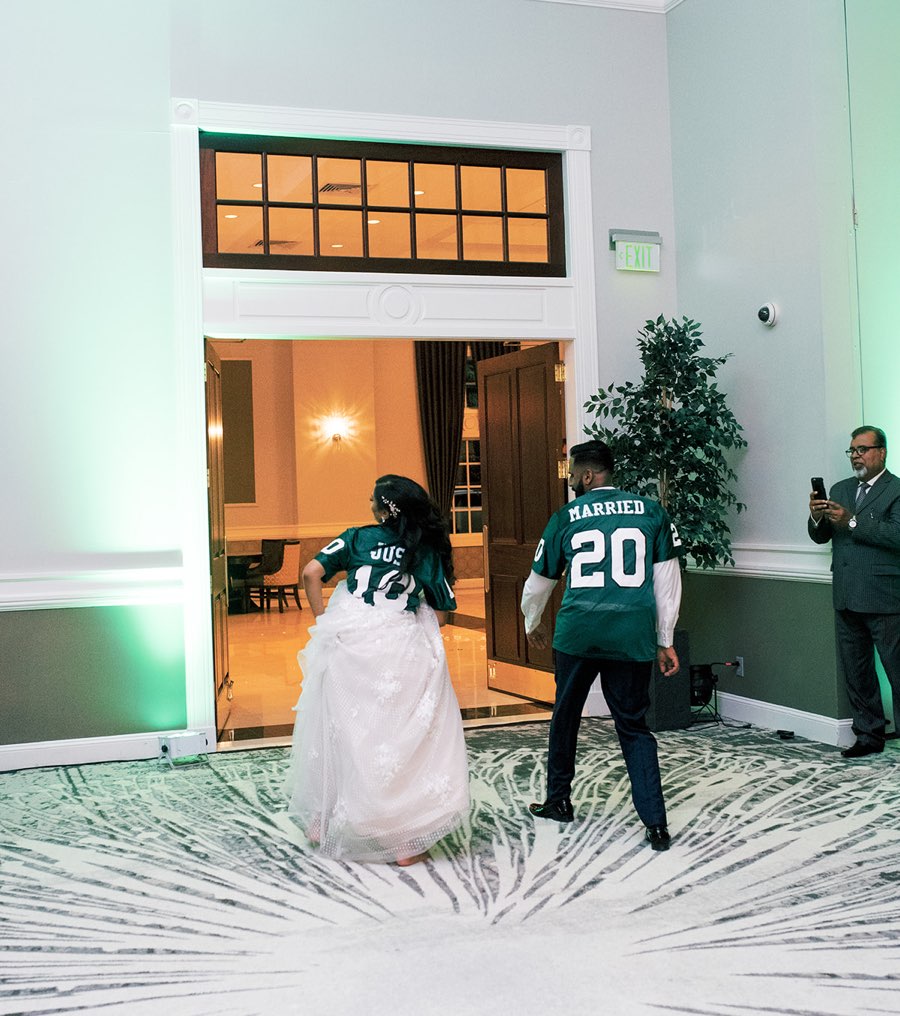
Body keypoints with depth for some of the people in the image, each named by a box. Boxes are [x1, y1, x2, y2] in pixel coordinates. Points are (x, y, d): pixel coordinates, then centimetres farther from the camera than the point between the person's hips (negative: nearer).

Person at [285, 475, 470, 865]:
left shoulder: (357, 537, 6)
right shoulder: (428, 550, 7)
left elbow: (311, 573, -5)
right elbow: (439, 614, 6)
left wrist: (323, 621, 4)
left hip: (349, 645, 1)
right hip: (402, 652, -1)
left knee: (338, 732, 17)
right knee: (402, 740, 5)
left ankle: (322, 824, 31)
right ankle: (406, 842, 6)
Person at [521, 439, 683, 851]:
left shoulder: (565, 517, 6)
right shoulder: (650, 512, 7)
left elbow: (538, 583, 16)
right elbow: (668, 581, 6)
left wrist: (533, 625, 35)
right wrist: (665, 641, 14)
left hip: (577, 634, 0)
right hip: (633, 637, 1)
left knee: (565, 716, 21)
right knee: (634, 727, 11)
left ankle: (558, 801, 33)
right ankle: (656, 824, 3)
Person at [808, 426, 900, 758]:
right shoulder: (840, 489, 15)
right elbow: (820, 537, 13)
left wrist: (851, 521, -24)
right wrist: (817, 518, -8)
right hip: (846, 599, 7)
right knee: (855, 672, 13)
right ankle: (869, 735, 23)